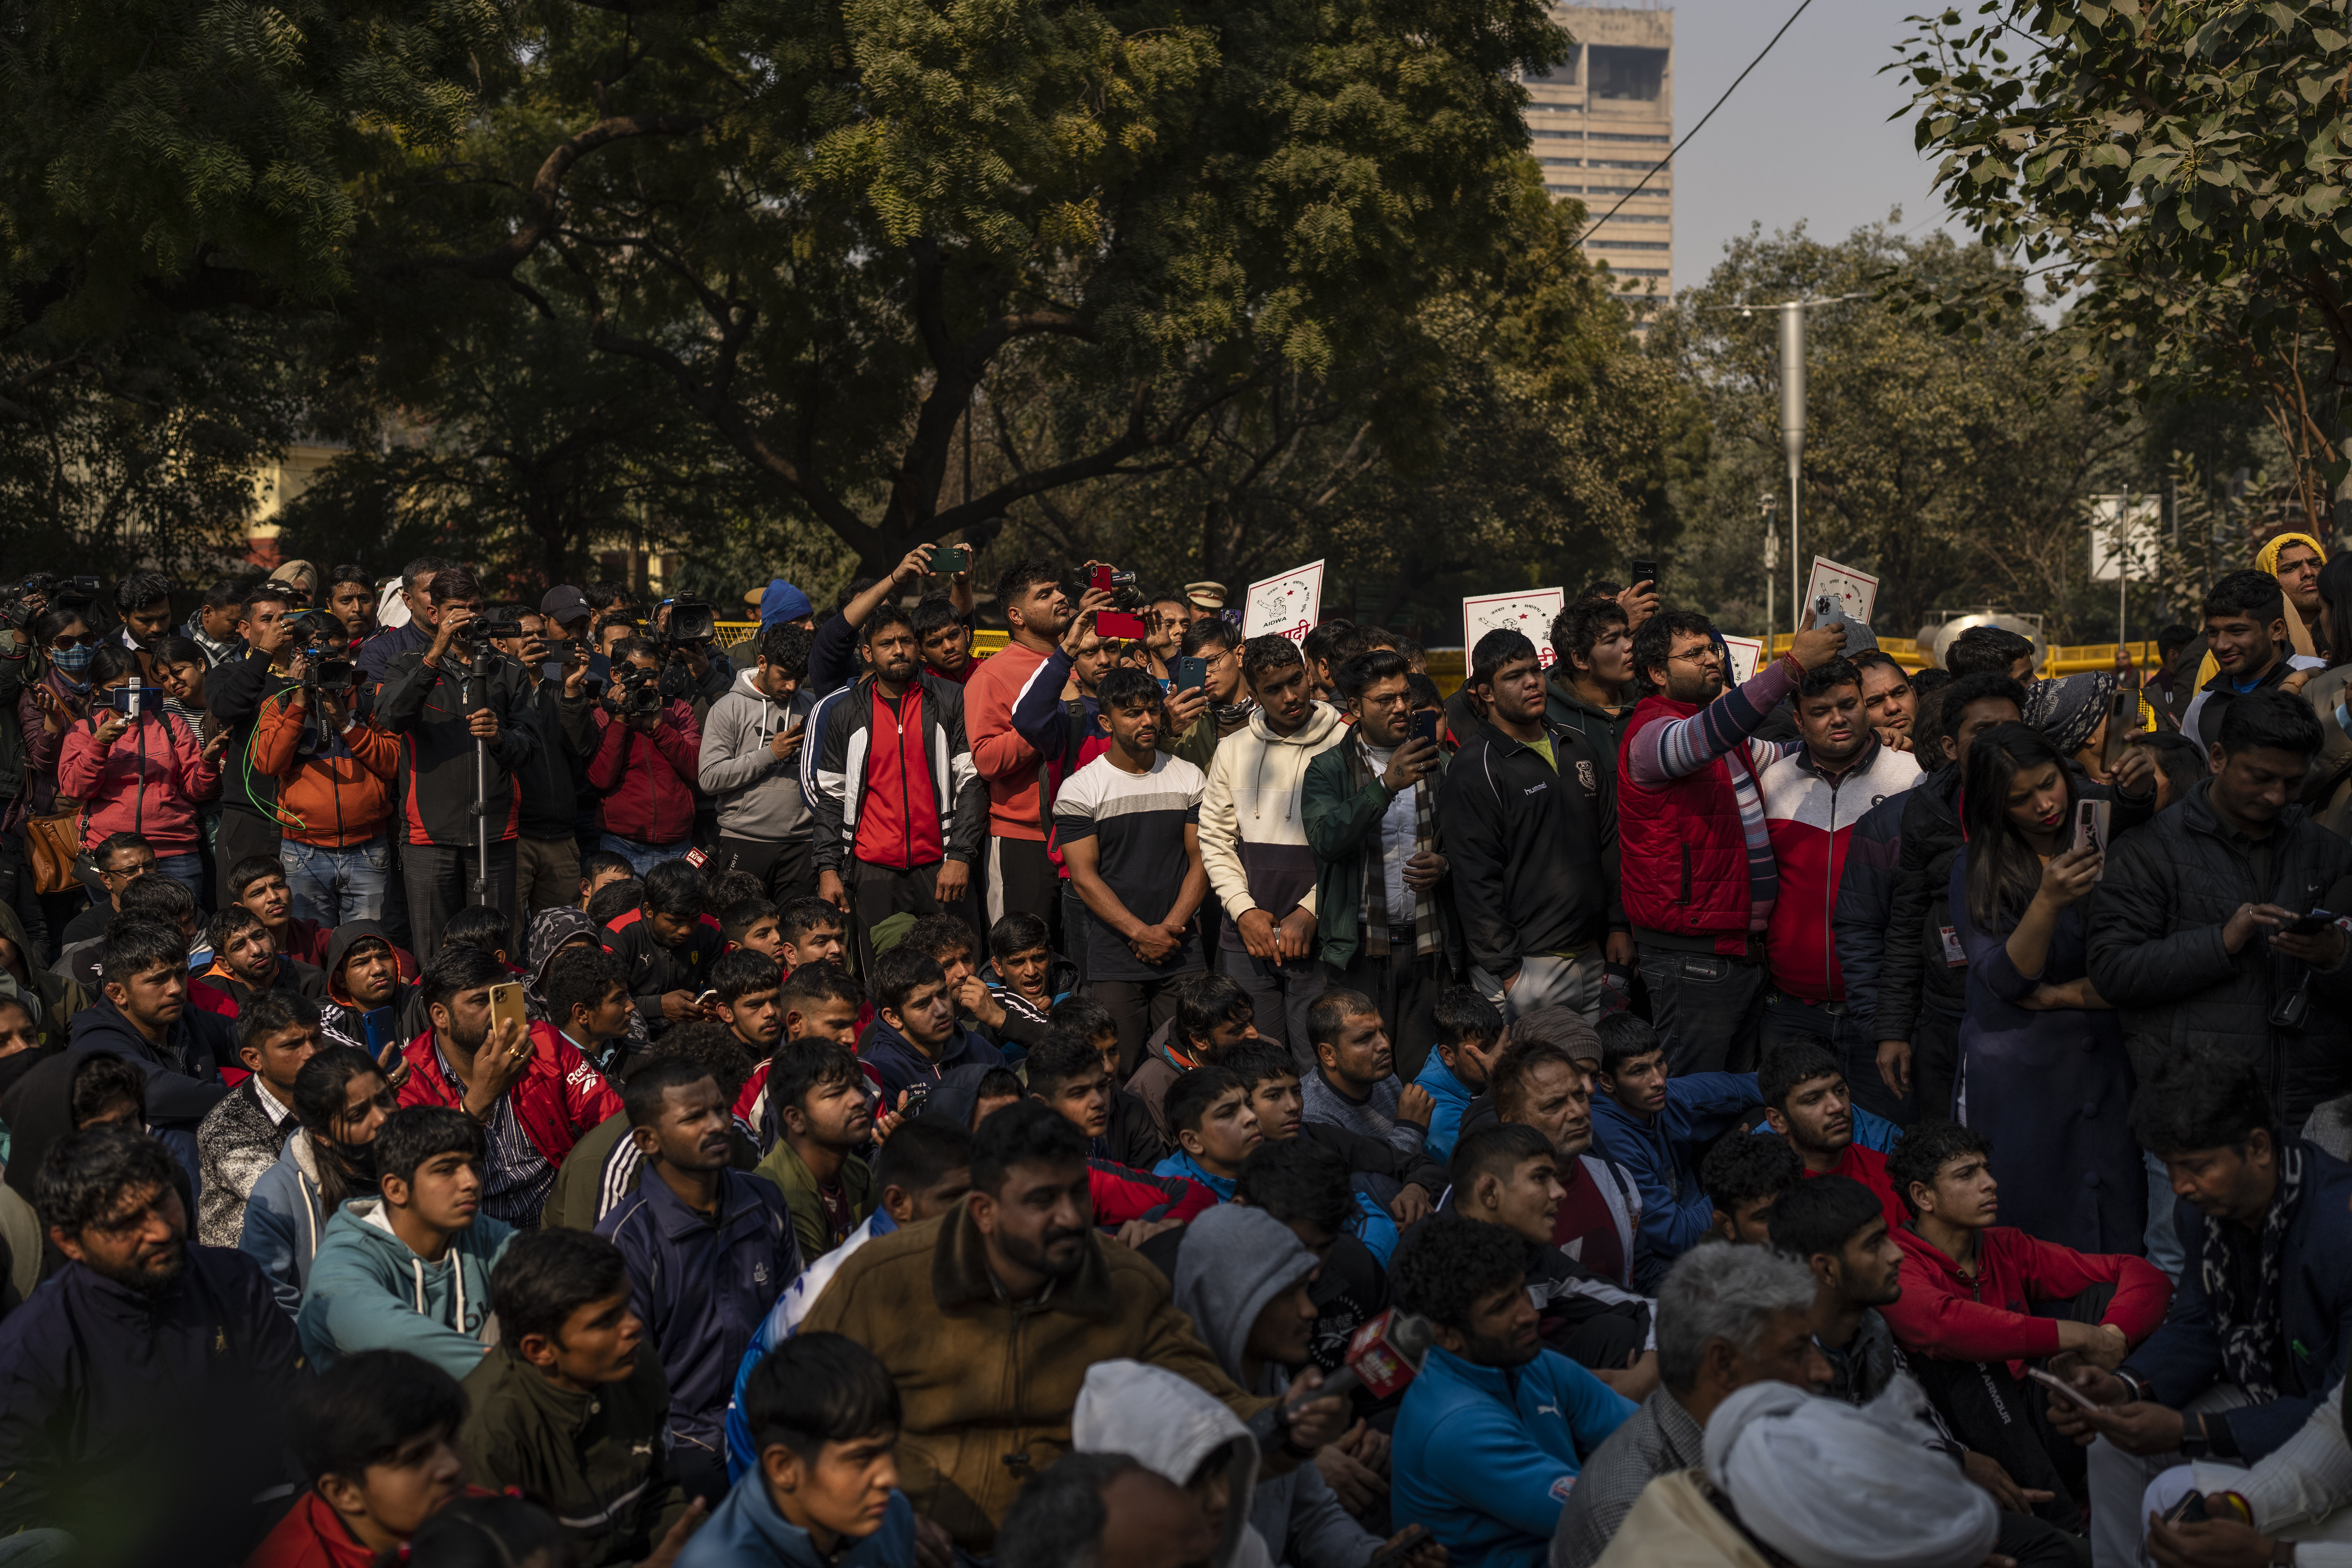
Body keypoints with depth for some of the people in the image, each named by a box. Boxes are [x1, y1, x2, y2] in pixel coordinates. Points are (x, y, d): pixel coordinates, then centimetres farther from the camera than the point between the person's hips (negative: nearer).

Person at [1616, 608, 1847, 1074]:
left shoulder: (1733, 740, 18)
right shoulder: (1650, 735, -14)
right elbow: (1707, 735, -34)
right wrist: (1793, 665, -41)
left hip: (1743, 945, 9)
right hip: (1693, 960, -9)